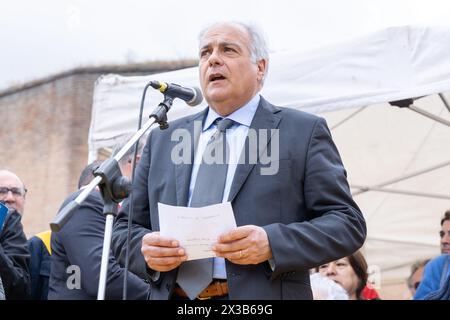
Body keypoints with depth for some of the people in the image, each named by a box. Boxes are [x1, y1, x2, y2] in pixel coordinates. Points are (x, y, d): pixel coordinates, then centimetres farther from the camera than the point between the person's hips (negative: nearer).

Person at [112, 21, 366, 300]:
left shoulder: (304, 132, 0)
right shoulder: (163, 140, 12)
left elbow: (349, 223, -5)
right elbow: (126, 227, 13)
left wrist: (273, 243, -20)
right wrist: (145, 248, -9)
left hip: (261, 296, -3)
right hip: (172, 294, 3)